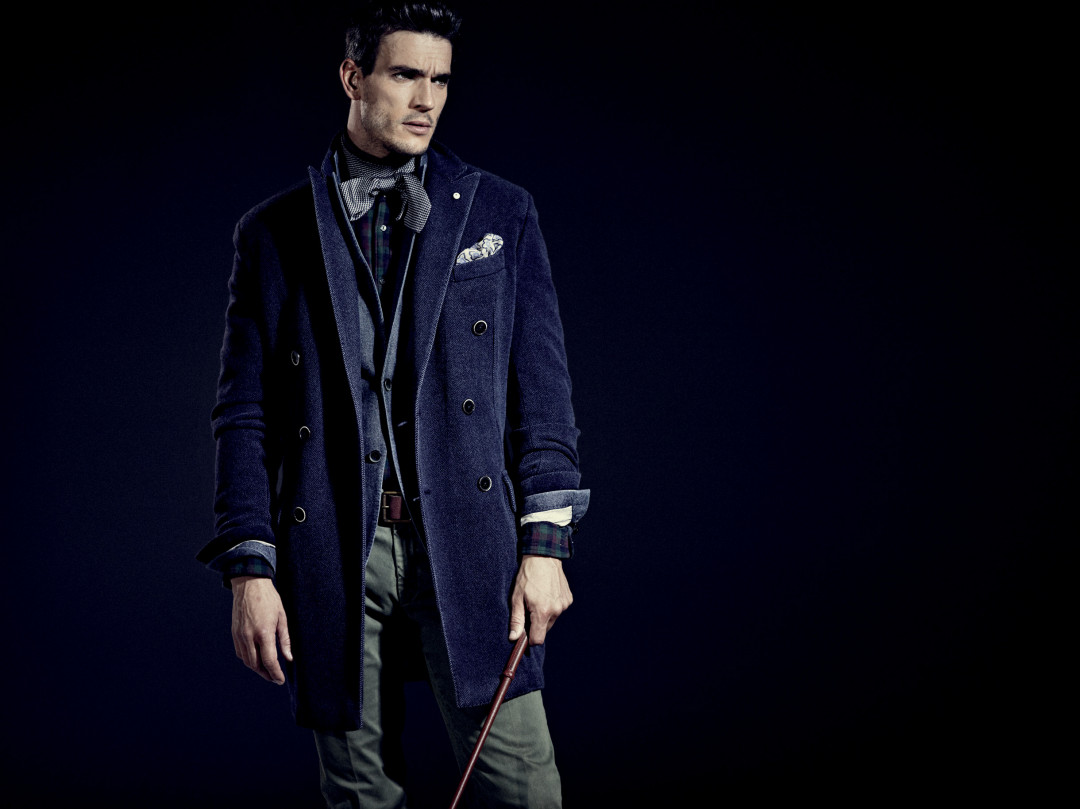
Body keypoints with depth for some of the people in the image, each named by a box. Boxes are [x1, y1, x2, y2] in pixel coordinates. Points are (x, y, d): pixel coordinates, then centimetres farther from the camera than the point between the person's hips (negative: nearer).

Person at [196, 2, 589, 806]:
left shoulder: (501, 214, 11)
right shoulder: (274, 233, 9)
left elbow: (542, 387, 7)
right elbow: (245, 414, 7)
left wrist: (545, 544, -1)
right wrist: (250, 570, -1)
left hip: (466, 544, 0)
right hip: (333, 556, 0)